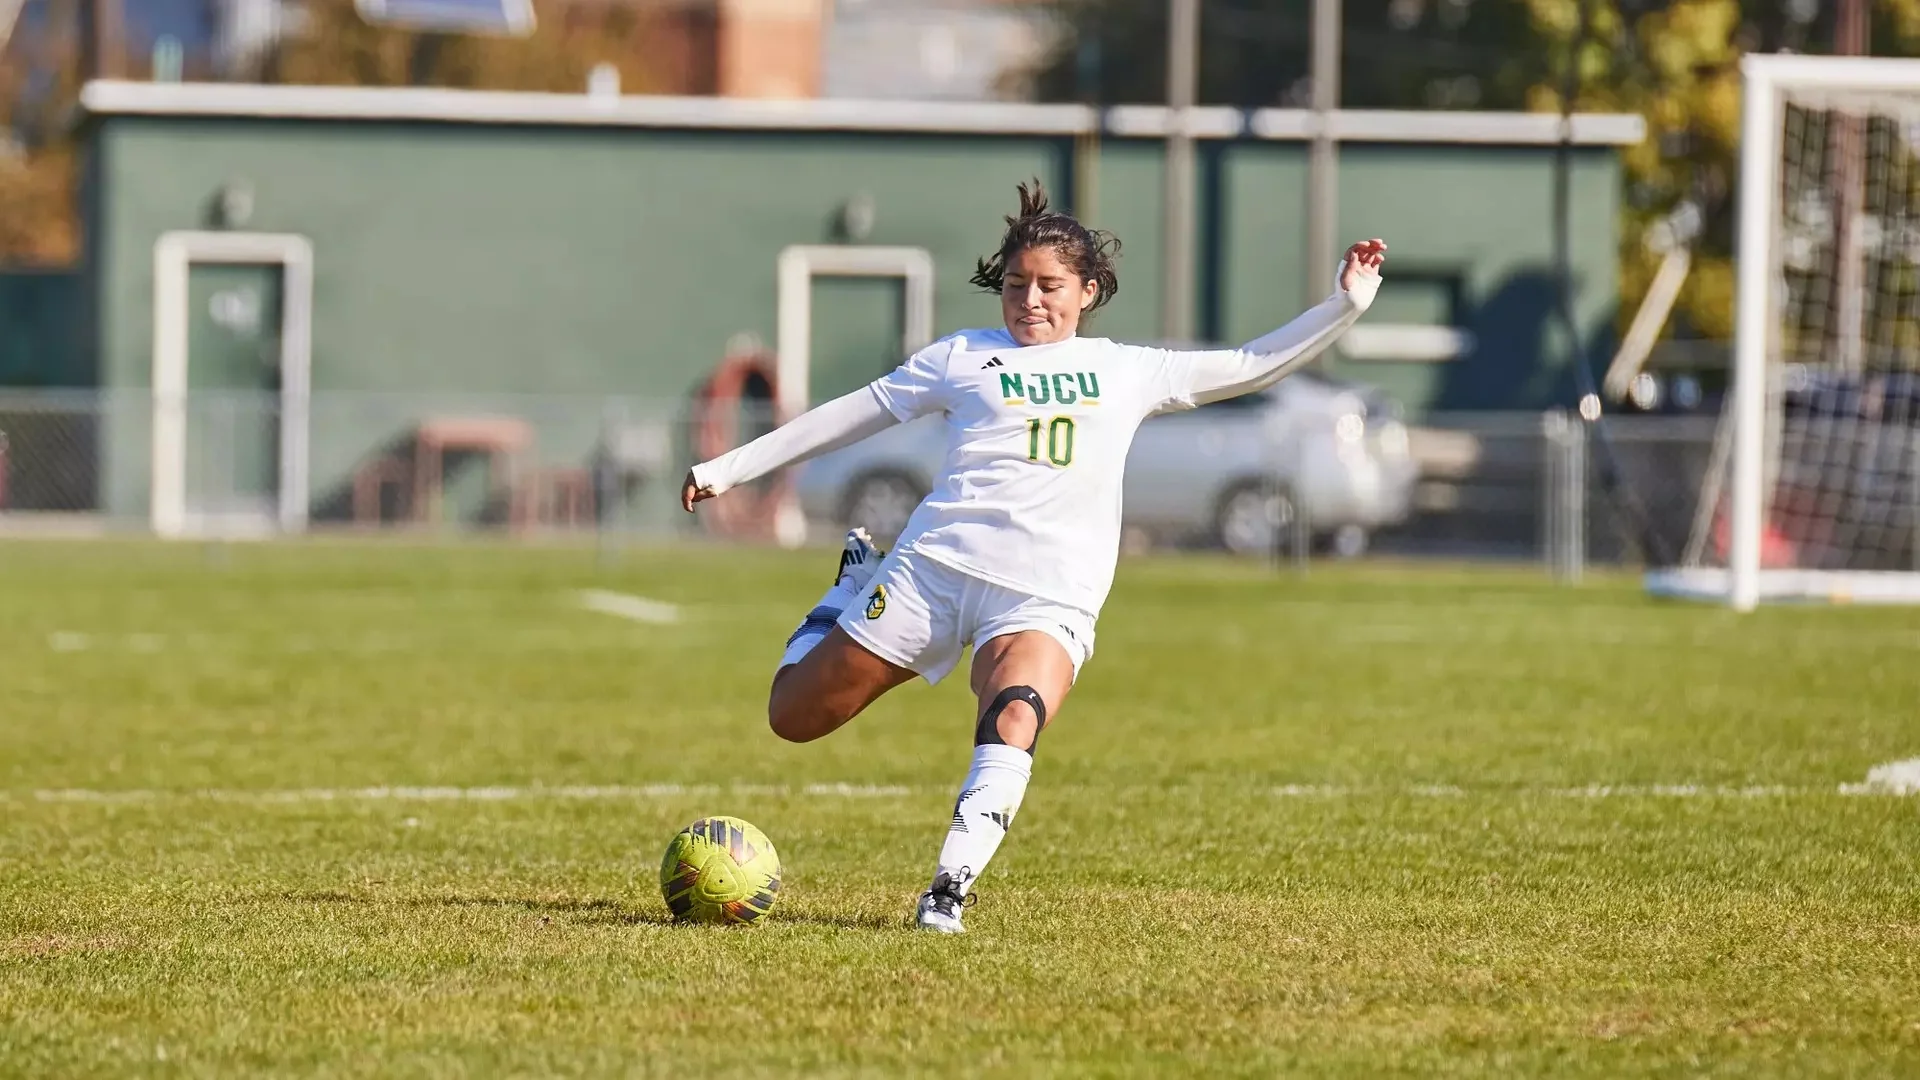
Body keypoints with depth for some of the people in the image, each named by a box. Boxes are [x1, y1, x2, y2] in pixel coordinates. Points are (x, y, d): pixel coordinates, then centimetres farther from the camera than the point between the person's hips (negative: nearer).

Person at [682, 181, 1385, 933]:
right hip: (936, 563, 1)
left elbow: (1250, 367, 23)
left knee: (1015, 717, -34)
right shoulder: (964, 358, 14)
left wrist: (1342, 306, 13)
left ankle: (950, 889, -37)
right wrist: (730, 468, 17)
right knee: (794, 719, 5)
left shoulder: (1127, 371, 18)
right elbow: (854, 413, 17)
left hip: (1049, 596, -1)